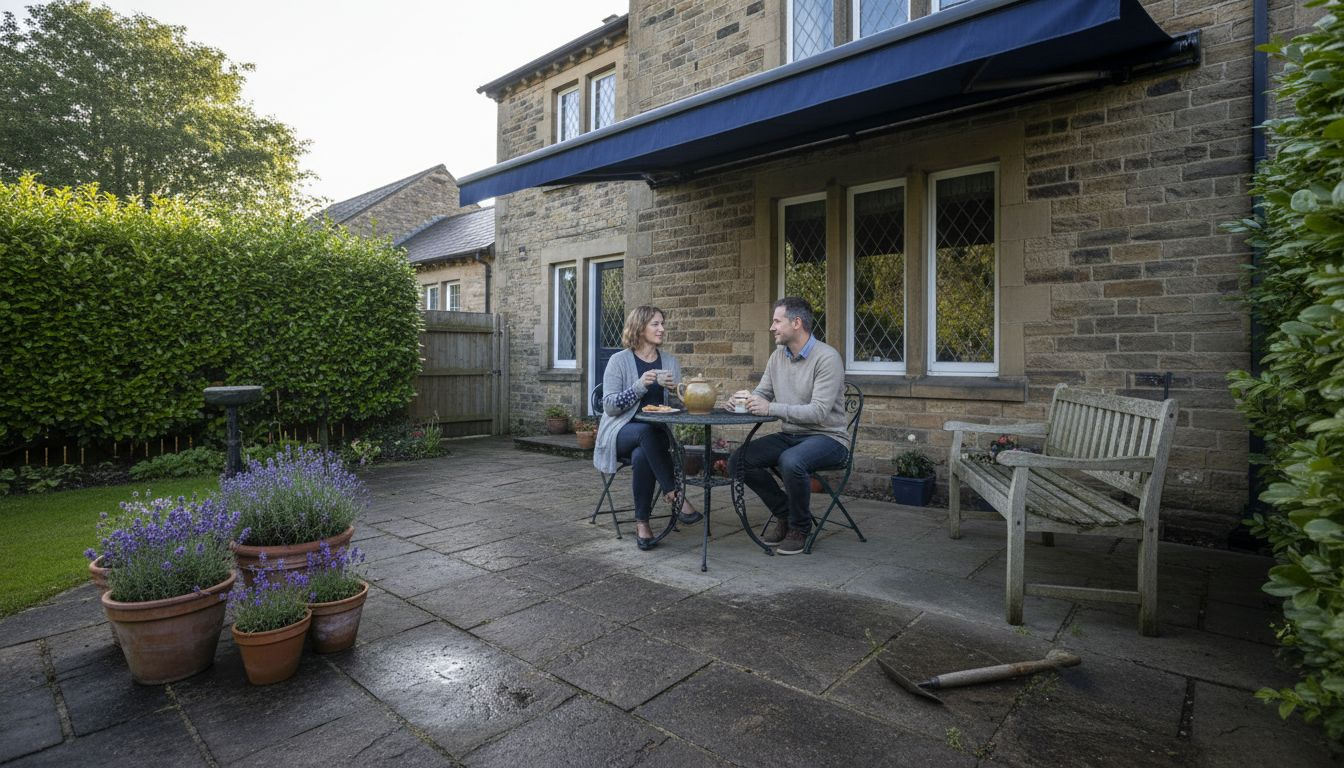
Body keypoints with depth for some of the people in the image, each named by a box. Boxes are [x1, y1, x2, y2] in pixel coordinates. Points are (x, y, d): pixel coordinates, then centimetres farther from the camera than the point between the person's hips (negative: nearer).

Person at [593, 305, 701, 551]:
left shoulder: (670, 361, 9)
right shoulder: (619, 360, -3)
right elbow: (609, 406, -10)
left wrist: (673, 390, -11)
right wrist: (639, 386, -22)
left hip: (656, 436, 3)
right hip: (622, 433, -2)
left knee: (642, 456, -33)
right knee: (647, 431, -37)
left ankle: (642, 522, -18)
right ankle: (674, 493, -28)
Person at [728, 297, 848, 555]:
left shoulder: (827, 357, -16)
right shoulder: (777, 356, 8)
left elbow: (819, 412, -24)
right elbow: (762, 393, 14)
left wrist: (770, 408, -29)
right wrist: (746, 398, -10)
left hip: (826, 437, -7)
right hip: (789, 436, 7)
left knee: (791, 462, -37)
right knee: (738, 460, -11)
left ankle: (800, 527, -8)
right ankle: (784, 514, 9)